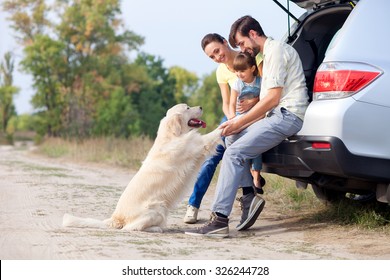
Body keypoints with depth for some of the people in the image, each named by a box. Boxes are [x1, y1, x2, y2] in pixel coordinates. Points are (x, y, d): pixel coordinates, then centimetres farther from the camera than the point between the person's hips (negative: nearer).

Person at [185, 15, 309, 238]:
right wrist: (240, 125, 8)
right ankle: (250, 196, 4)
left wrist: (240, 122, -10)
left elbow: (273, 97, -15)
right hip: (280, 115, 11)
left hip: (288, 115, -11)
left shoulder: (276, 50, -8)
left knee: (234, 153, -18)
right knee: (232, 137, 15)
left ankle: (220, 220, -24)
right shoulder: (270, 54, 24)